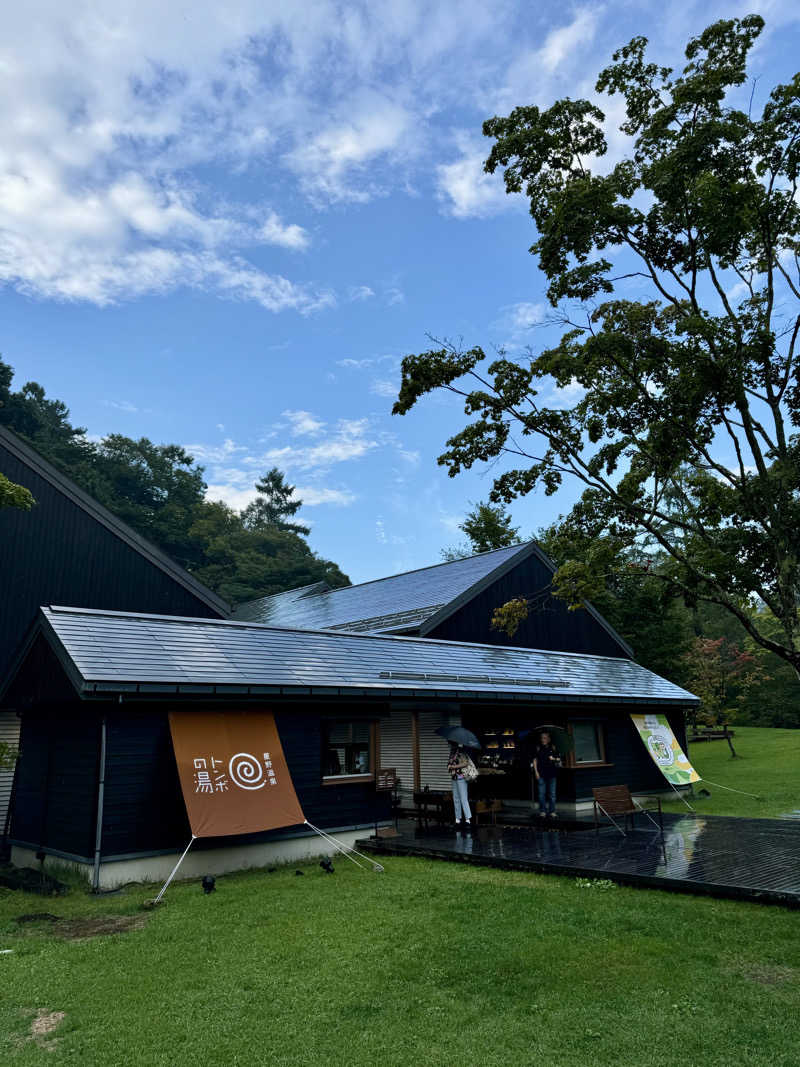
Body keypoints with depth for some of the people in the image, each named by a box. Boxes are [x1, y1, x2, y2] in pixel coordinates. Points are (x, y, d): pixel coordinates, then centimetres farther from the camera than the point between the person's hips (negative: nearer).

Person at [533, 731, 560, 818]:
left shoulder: (553, 748, 8)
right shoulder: (538, 748, 4)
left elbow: (558, 760, 15)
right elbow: (535, 760, 5)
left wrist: (555, 759, -7)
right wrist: (536, 772, -2)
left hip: (551, 774, 2)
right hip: (541, 774, -1)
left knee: (552, 794, 5)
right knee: (542, 793, -1)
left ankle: (552, 811, 12)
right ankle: (542, 811, 7)